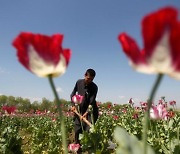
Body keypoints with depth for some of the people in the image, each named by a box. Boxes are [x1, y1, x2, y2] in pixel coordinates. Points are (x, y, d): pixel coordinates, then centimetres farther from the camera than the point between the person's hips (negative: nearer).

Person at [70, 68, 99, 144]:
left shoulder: (94, 87, -14)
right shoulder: (79, 82, -3)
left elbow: (92, 101, -20)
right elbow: (73, 94, 10)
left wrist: (87, 112, -30)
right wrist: (73, 105, -1)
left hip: (90, 110, -3)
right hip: (79, 110, 3)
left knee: (89, 130, -9)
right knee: (77, 130, 6)